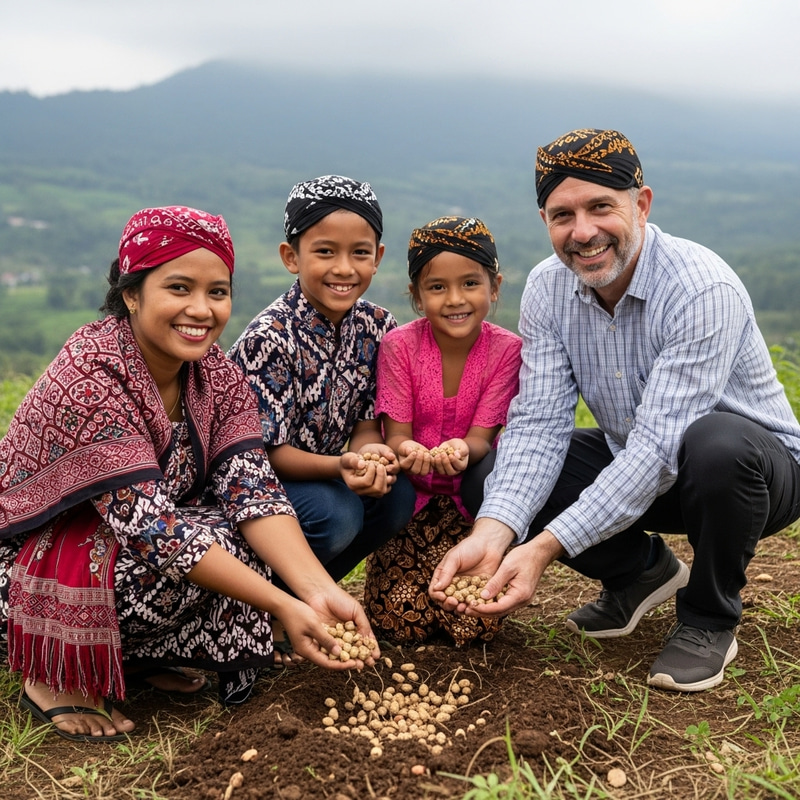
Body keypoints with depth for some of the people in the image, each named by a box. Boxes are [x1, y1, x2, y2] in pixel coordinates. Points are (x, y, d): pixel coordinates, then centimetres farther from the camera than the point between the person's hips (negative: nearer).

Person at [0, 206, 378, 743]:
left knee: (246, 538, -15)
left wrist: (321, 591, -32)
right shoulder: (88, 379, -29)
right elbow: (150, 526, -33)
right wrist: (283, 607, -35)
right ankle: (54, 679, -6)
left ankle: (138, 654, 5)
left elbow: (253, 491, -16)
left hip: (127, 545, 7)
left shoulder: (218, 375, -8)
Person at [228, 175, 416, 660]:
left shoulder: (377, 326, -6)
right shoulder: (270, 337, -24)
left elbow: (365, 423, -1)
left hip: (320, 469, 6)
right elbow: (268, 452, -21)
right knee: (336, 514, -30)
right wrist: (341, 466, -38)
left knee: (397, 493, -18)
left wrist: (370, 453, -25)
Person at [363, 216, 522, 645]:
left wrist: (461, 450, -39)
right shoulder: (398, 345, -14)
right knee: (400, 619, -11)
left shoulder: (507, 349, -13)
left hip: (472, 497, 0)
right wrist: (410, 451, -38)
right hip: (411, 495, 0)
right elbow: (396, 435, -13)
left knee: (475, 622, -11)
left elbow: (481, 437, -14)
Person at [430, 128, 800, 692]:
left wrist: (545, 548, -41)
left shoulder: (704, 290, -29)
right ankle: (643, 571, 11)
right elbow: (539, 425, -17)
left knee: (717, 444, -39)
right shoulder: (547, 289, -10)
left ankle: (709, 620, -9)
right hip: (629, 467, 5)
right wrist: (491, 534, -34)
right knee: (509, 472, -14)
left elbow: (659, 446, -35)